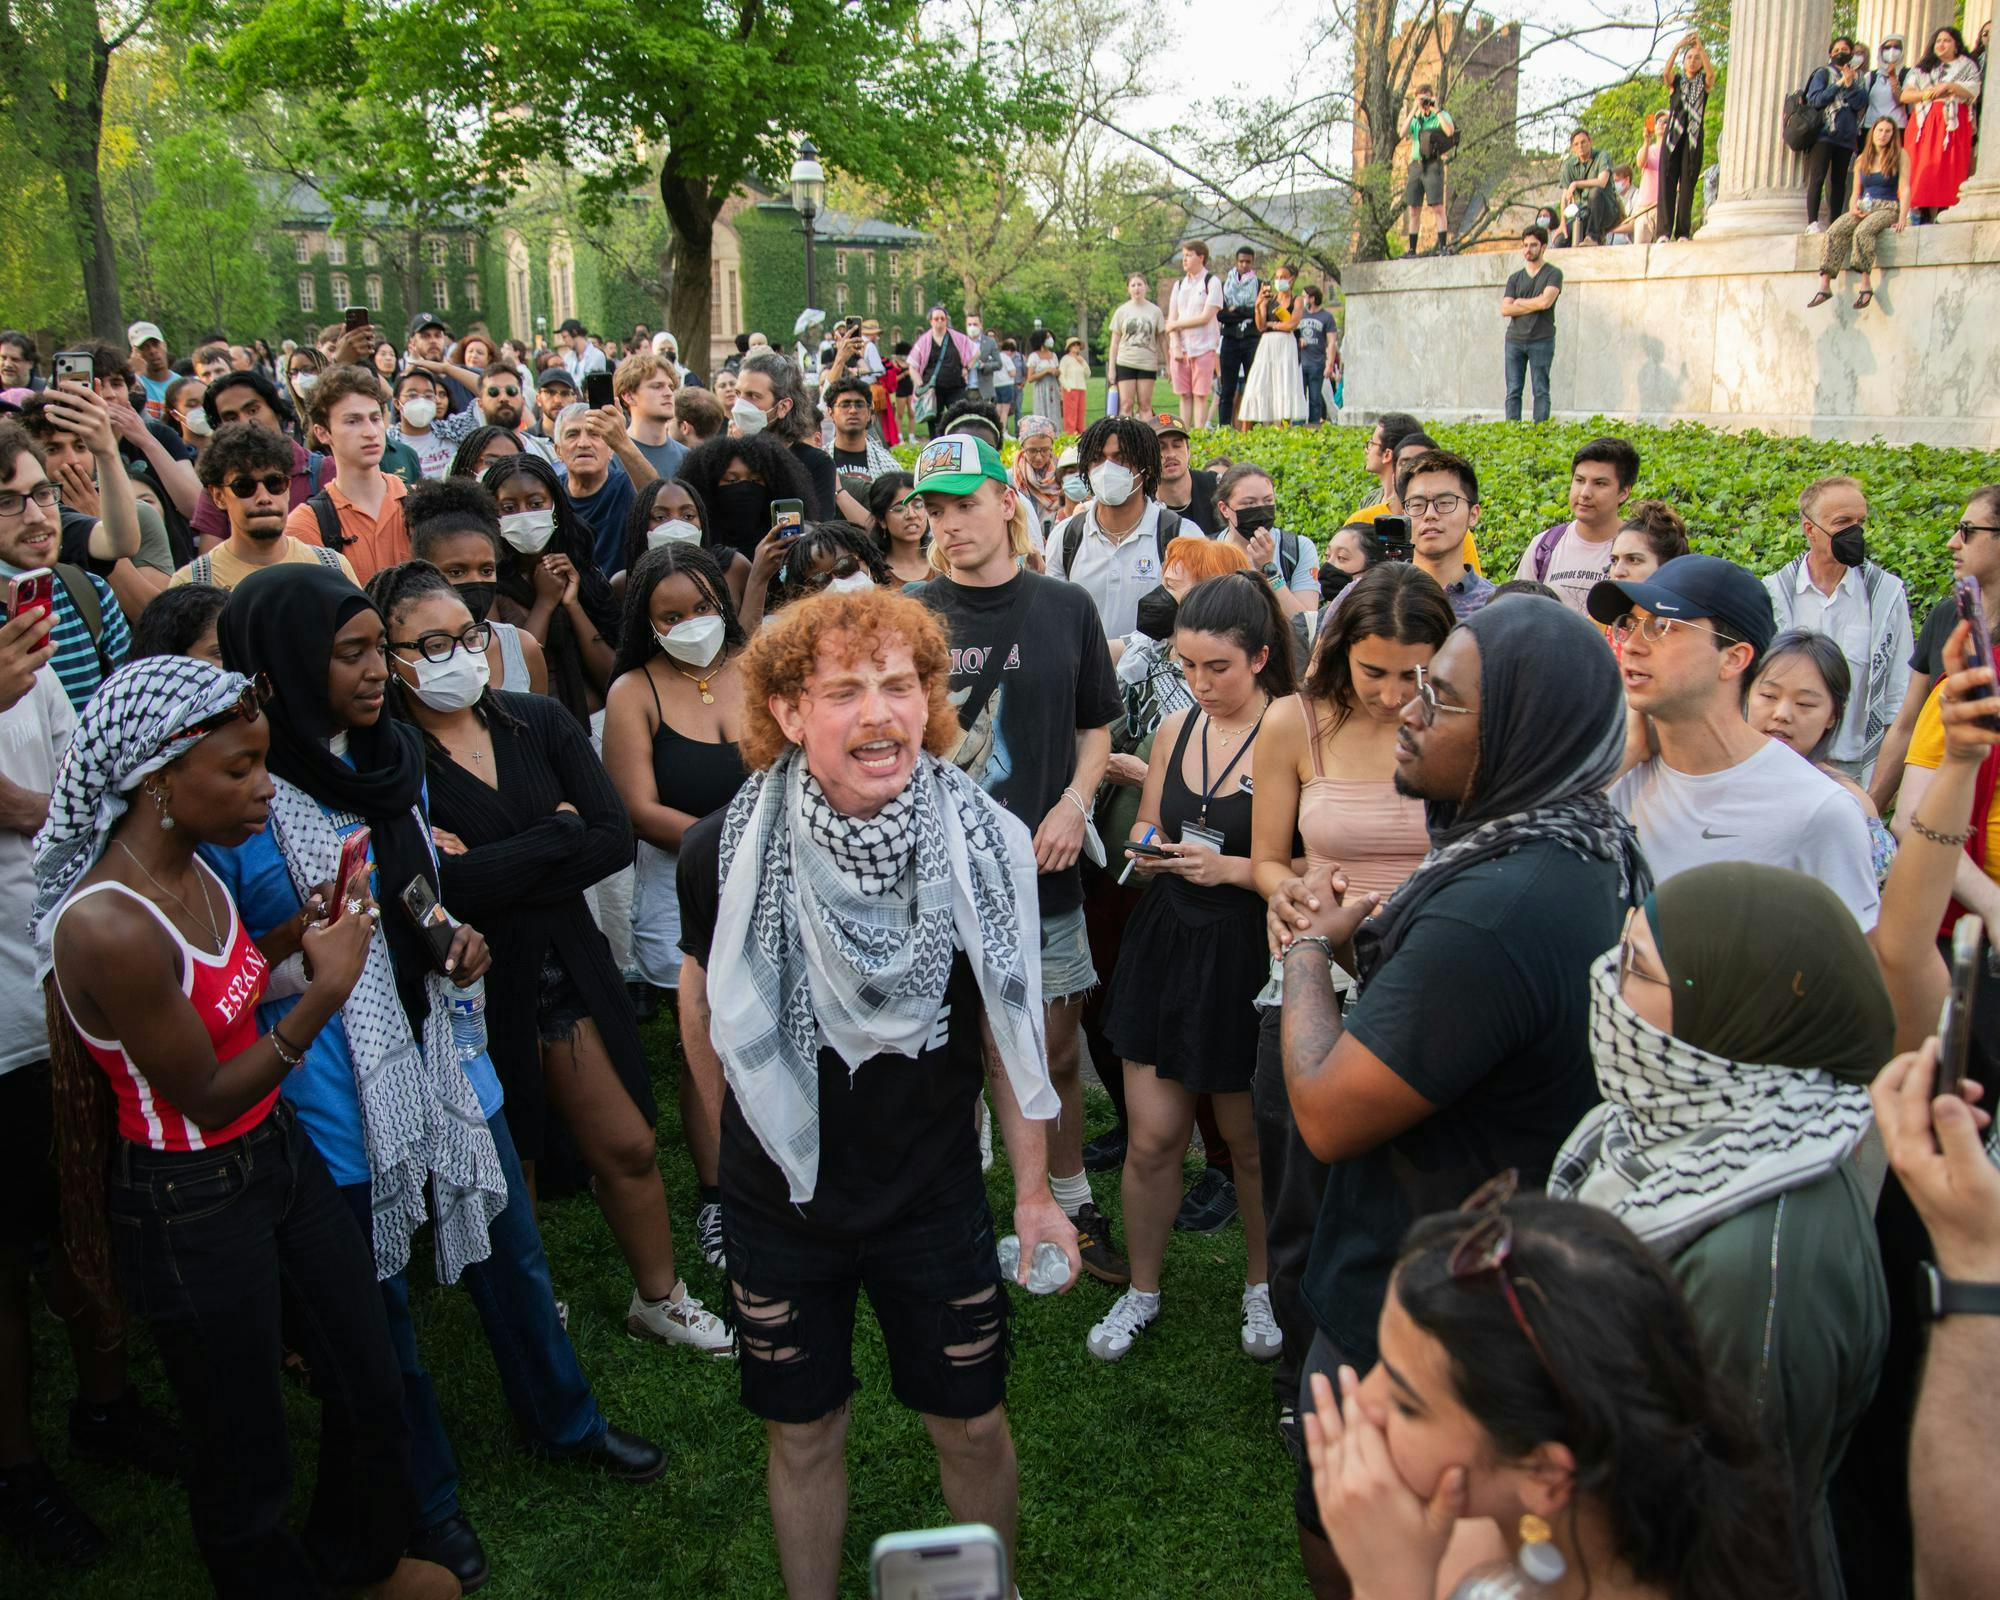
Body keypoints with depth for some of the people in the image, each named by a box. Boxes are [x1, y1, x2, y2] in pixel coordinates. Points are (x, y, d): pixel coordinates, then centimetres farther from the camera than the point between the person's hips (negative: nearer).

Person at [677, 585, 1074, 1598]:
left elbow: (1007, 1028, -3)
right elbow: (716, 1015, 2)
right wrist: (739, 1152, 10)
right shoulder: (724, 852, -16)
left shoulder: (983, 843, -15)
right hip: (778, 1200, 0)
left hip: (935, 1195, 0)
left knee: (972, 1425, 14)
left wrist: (1033, 1191, 0)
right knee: (803, 1434, 16)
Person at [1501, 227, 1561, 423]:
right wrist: (1534, 306, -5)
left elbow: (1545, 302, -12)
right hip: (1515, 340, 4)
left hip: (1541, 340, -4)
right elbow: (1505, 309, 3)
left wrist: (1520, 302, 1)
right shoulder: (1515, 278, 15)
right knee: (1513, 391, -2)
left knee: (1541, 390, -5)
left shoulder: (1553, 274, 4)